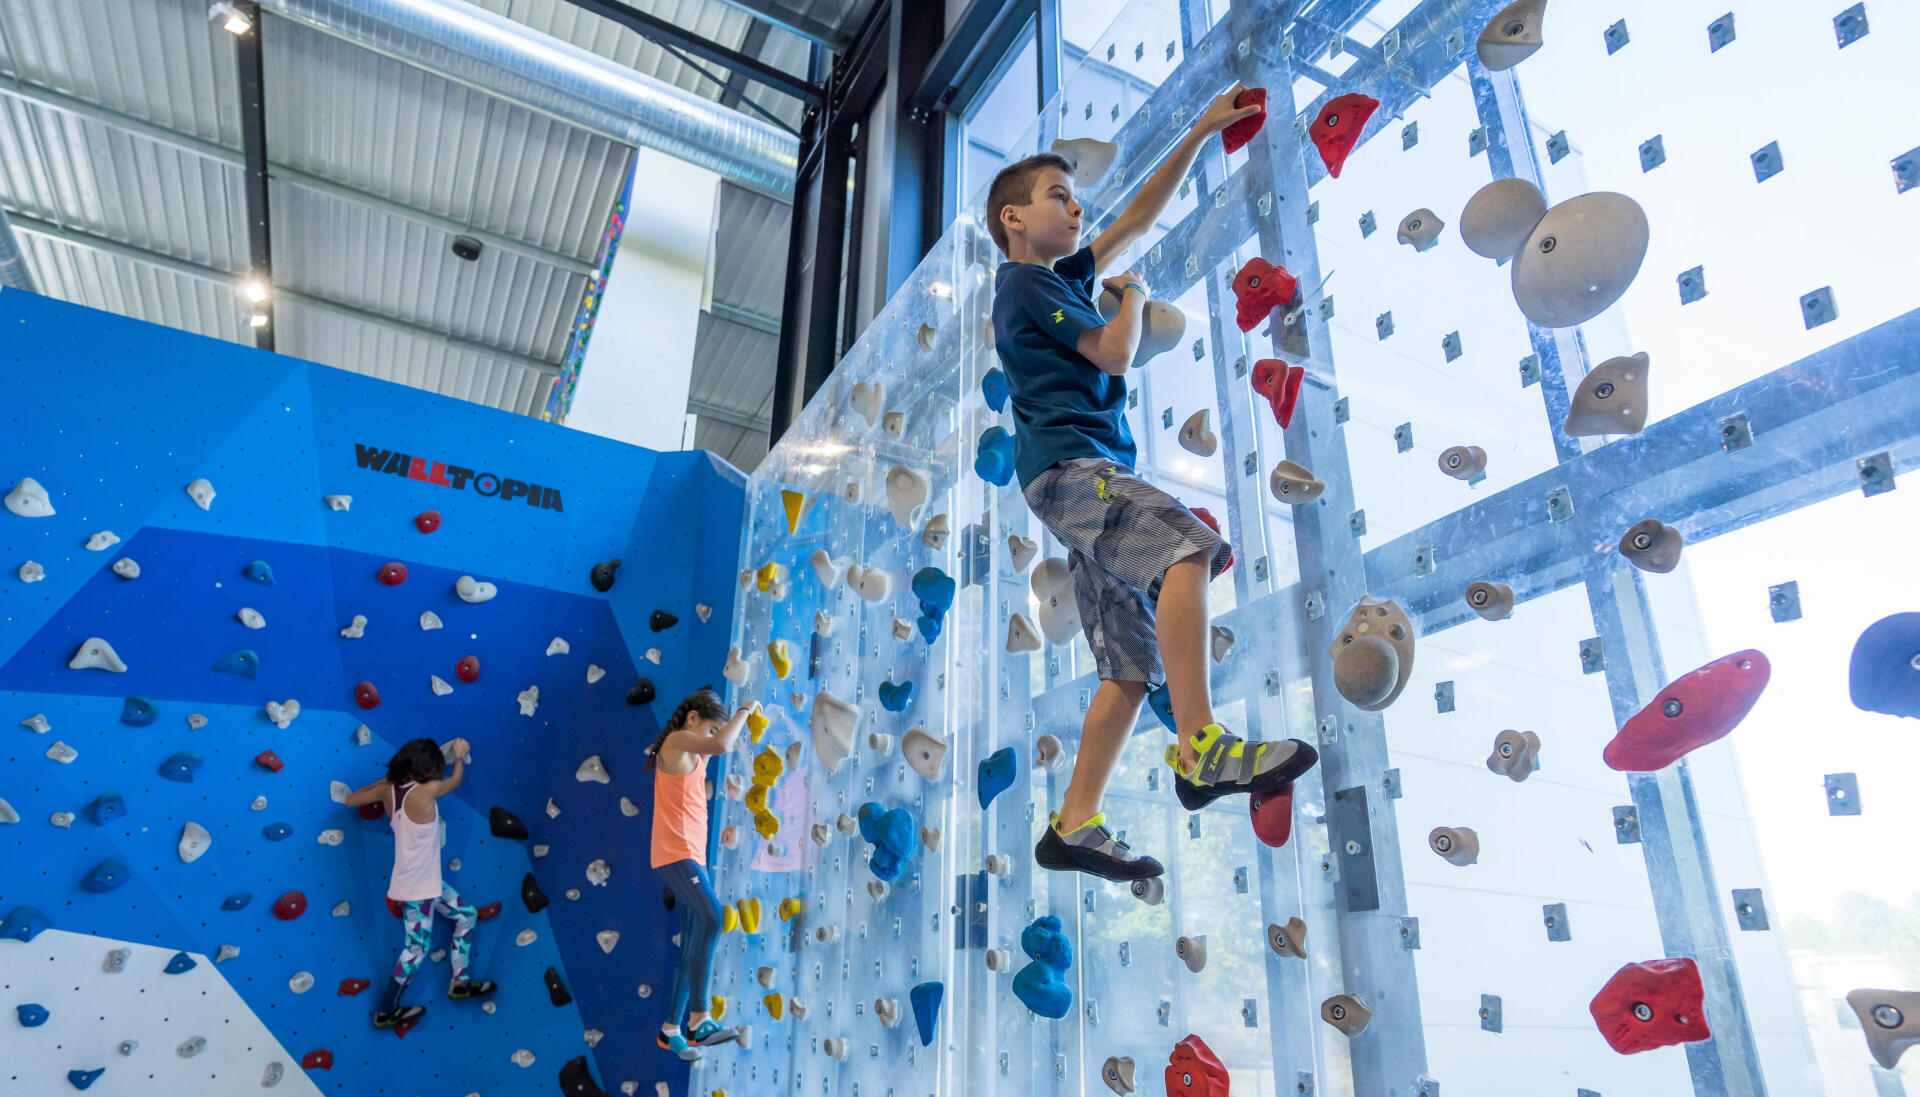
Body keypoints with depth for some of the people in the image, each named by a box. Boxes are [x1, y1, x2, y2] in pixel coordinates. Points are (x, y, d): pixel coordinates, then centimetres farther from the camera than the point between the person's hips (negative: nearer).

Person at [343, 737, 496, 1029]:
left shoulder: (389, 789, -4)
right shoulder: (426, 791, -23)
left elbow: (350, 800, 11)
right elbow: (455, 780, -2)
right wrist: (459, 755, 17)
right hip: (417, 887, -8)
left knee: (467, 916, 17)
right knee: (417, 946, 4)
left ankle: (460, 982, 22)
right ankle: (385, 1011, 17)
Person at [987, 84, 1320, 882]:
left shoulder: (1068, 276, 28)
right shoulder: (1024, 282, 2)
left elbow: (1140, 219, 32)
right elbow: (1115, 351, -7)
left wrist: (1200, 135, 30)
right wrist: (1134, 297, 13)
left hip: (1092, 473, 9)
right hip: (1066, 464, -9)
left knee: (1133, 664, 1)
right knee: (1188, 545, -31)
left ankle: (1075, 825, 1)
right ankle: (1200, 747, -35)